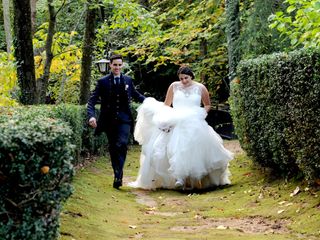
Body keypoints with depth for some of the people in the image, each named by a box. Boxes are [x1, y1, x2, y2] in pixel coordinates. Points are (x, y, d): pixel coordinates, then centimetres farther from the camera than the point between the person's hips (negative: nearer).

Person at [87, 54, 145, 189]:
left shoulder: (128, 80, 7)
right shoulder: (102, 82, -1)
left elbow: (136, 95, 24)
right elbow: (92, 101, -6)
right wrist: (91, 116, -22)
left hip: (124, 119, 0)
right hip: (109, 121, 0)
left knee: (122, 145, -20)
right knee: (113, 148, 8)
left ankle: (118, 176, -19)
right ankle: (118, 175, 22)